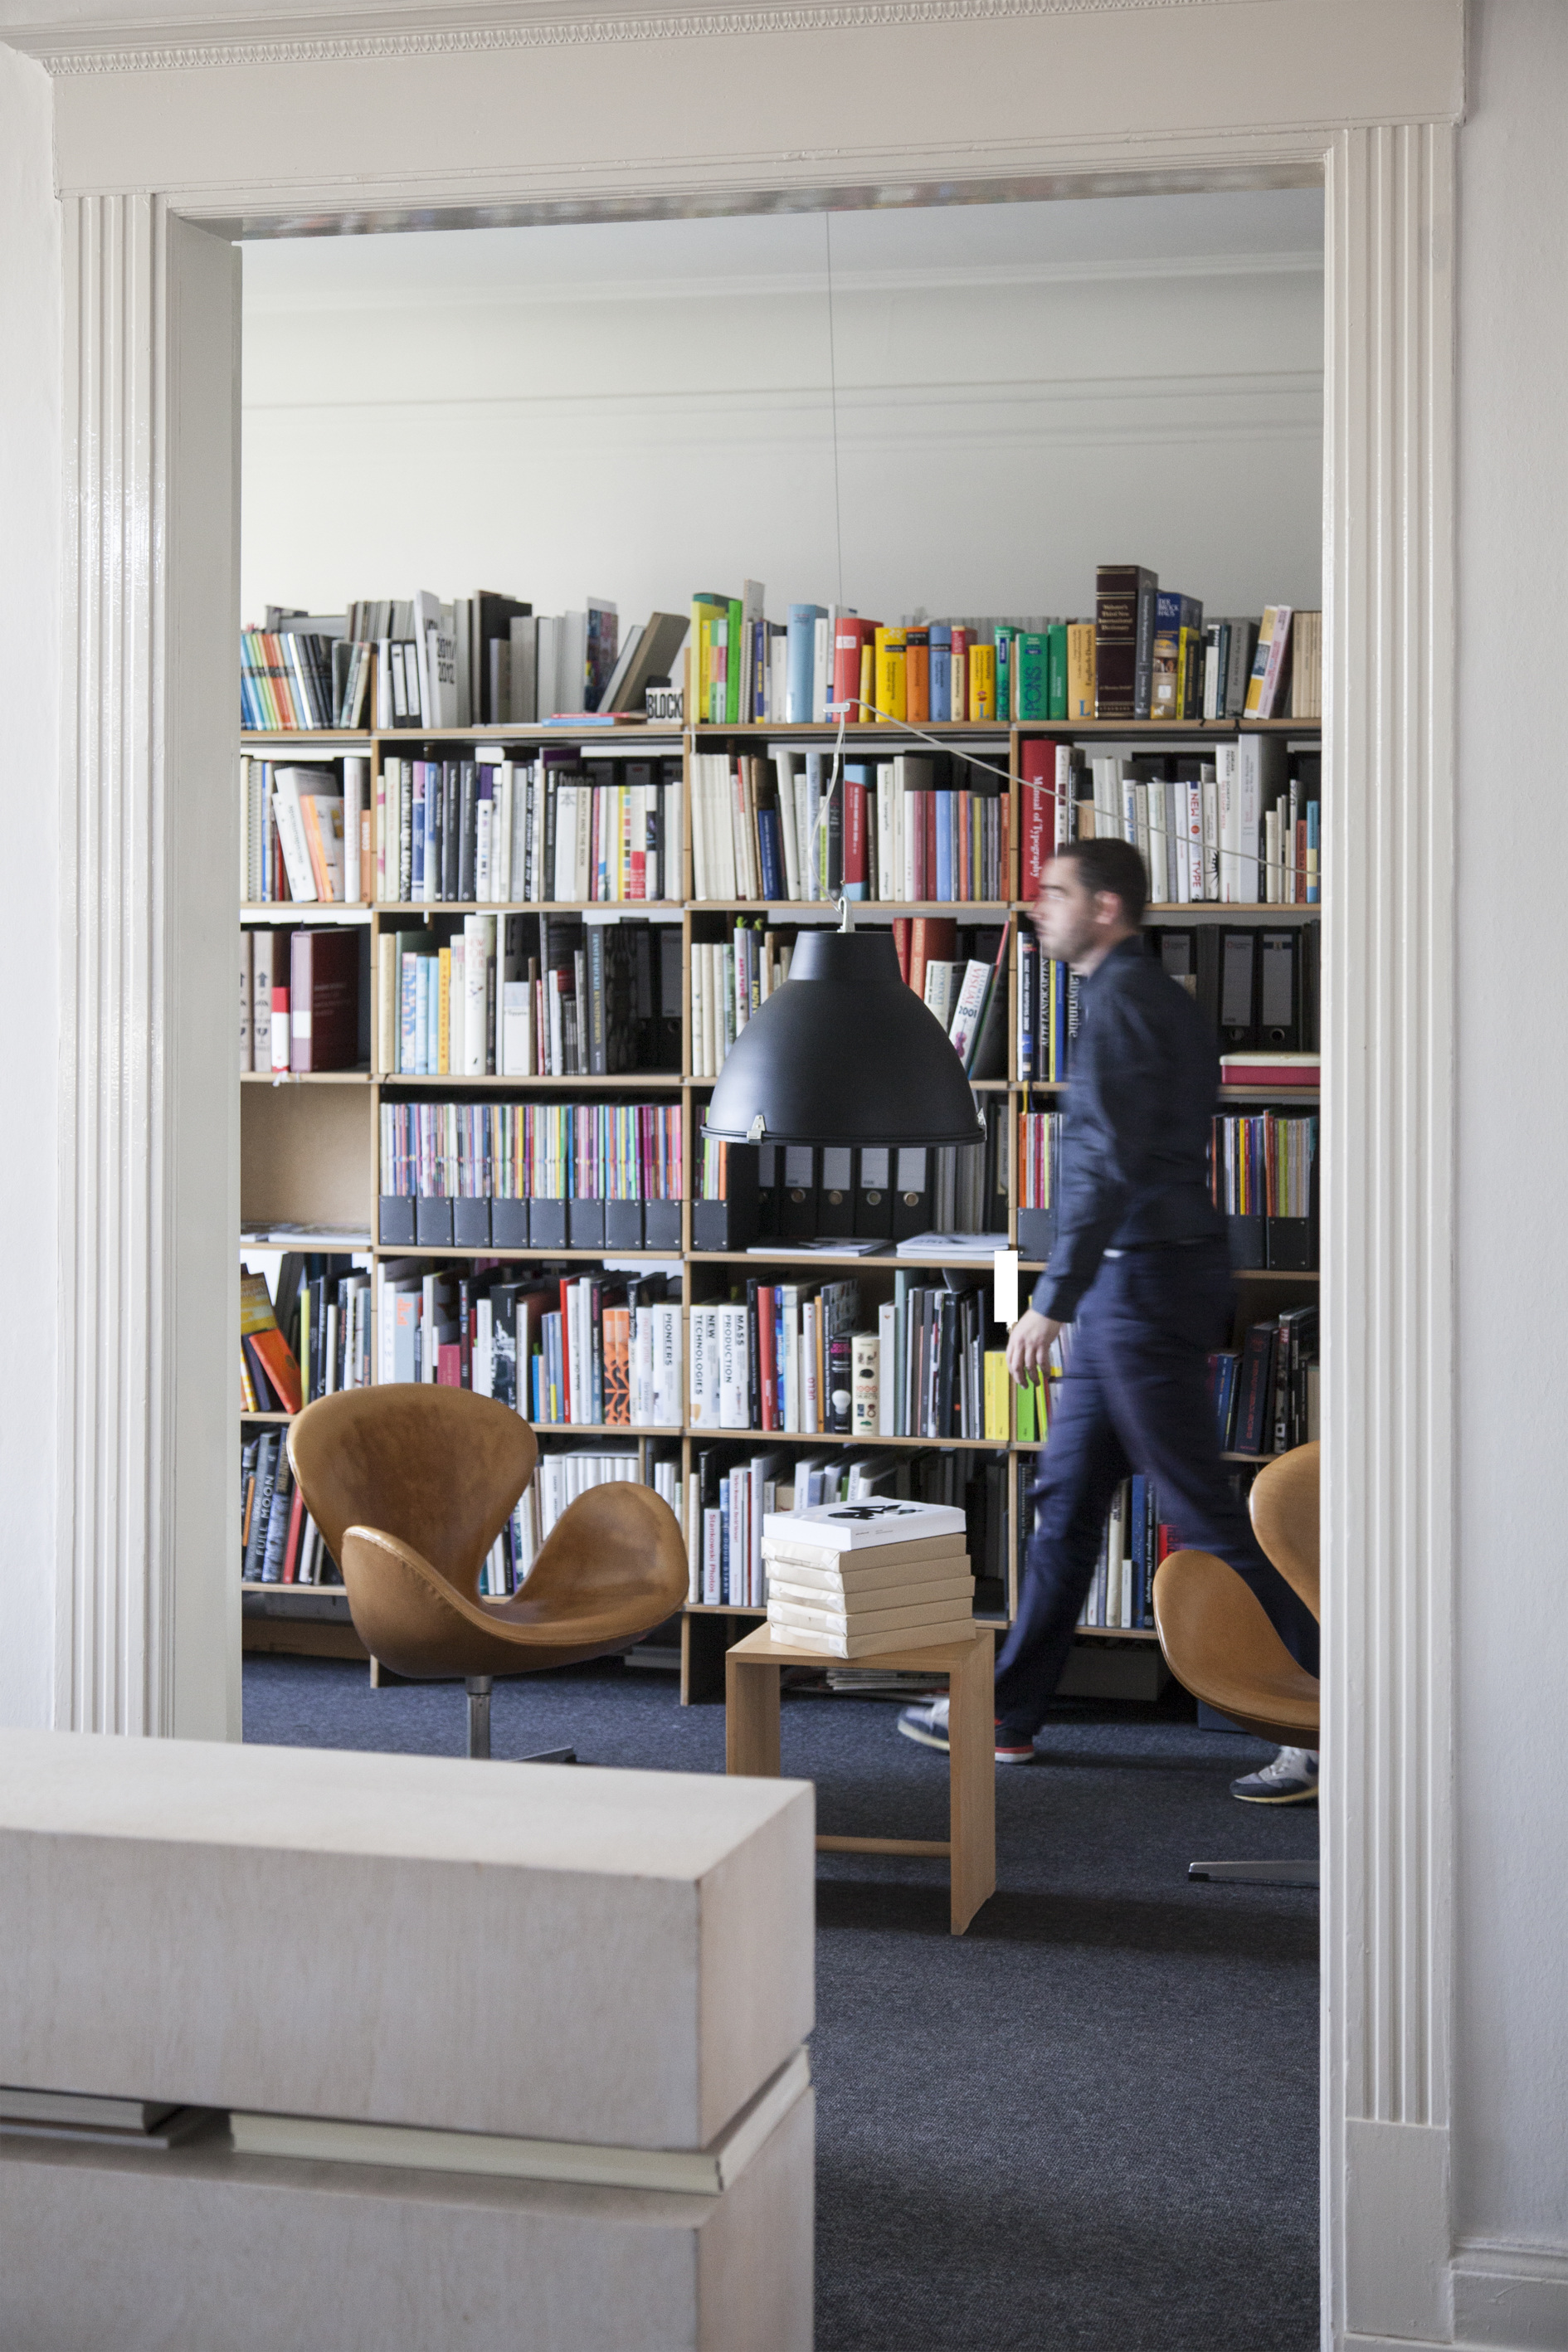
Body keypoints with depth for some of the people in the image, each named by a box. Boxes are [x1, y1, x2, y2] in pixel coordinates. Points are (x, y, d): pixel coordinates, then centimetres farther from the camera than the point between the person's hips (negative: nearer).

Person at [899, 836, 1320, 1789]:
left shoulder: (1120, 999, -14)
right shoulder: (1169, 1000, 17)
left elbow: (1110, 1166, -22)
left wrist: (1053, 1300, -23)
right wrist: (1207, 1310, 25)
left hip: (1142, 1279, -10)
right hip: (1139, 1284, 10)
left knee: (1206, 1514, -7)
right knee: (1067, 1498, 13)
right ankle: (1009, 1713, 21)